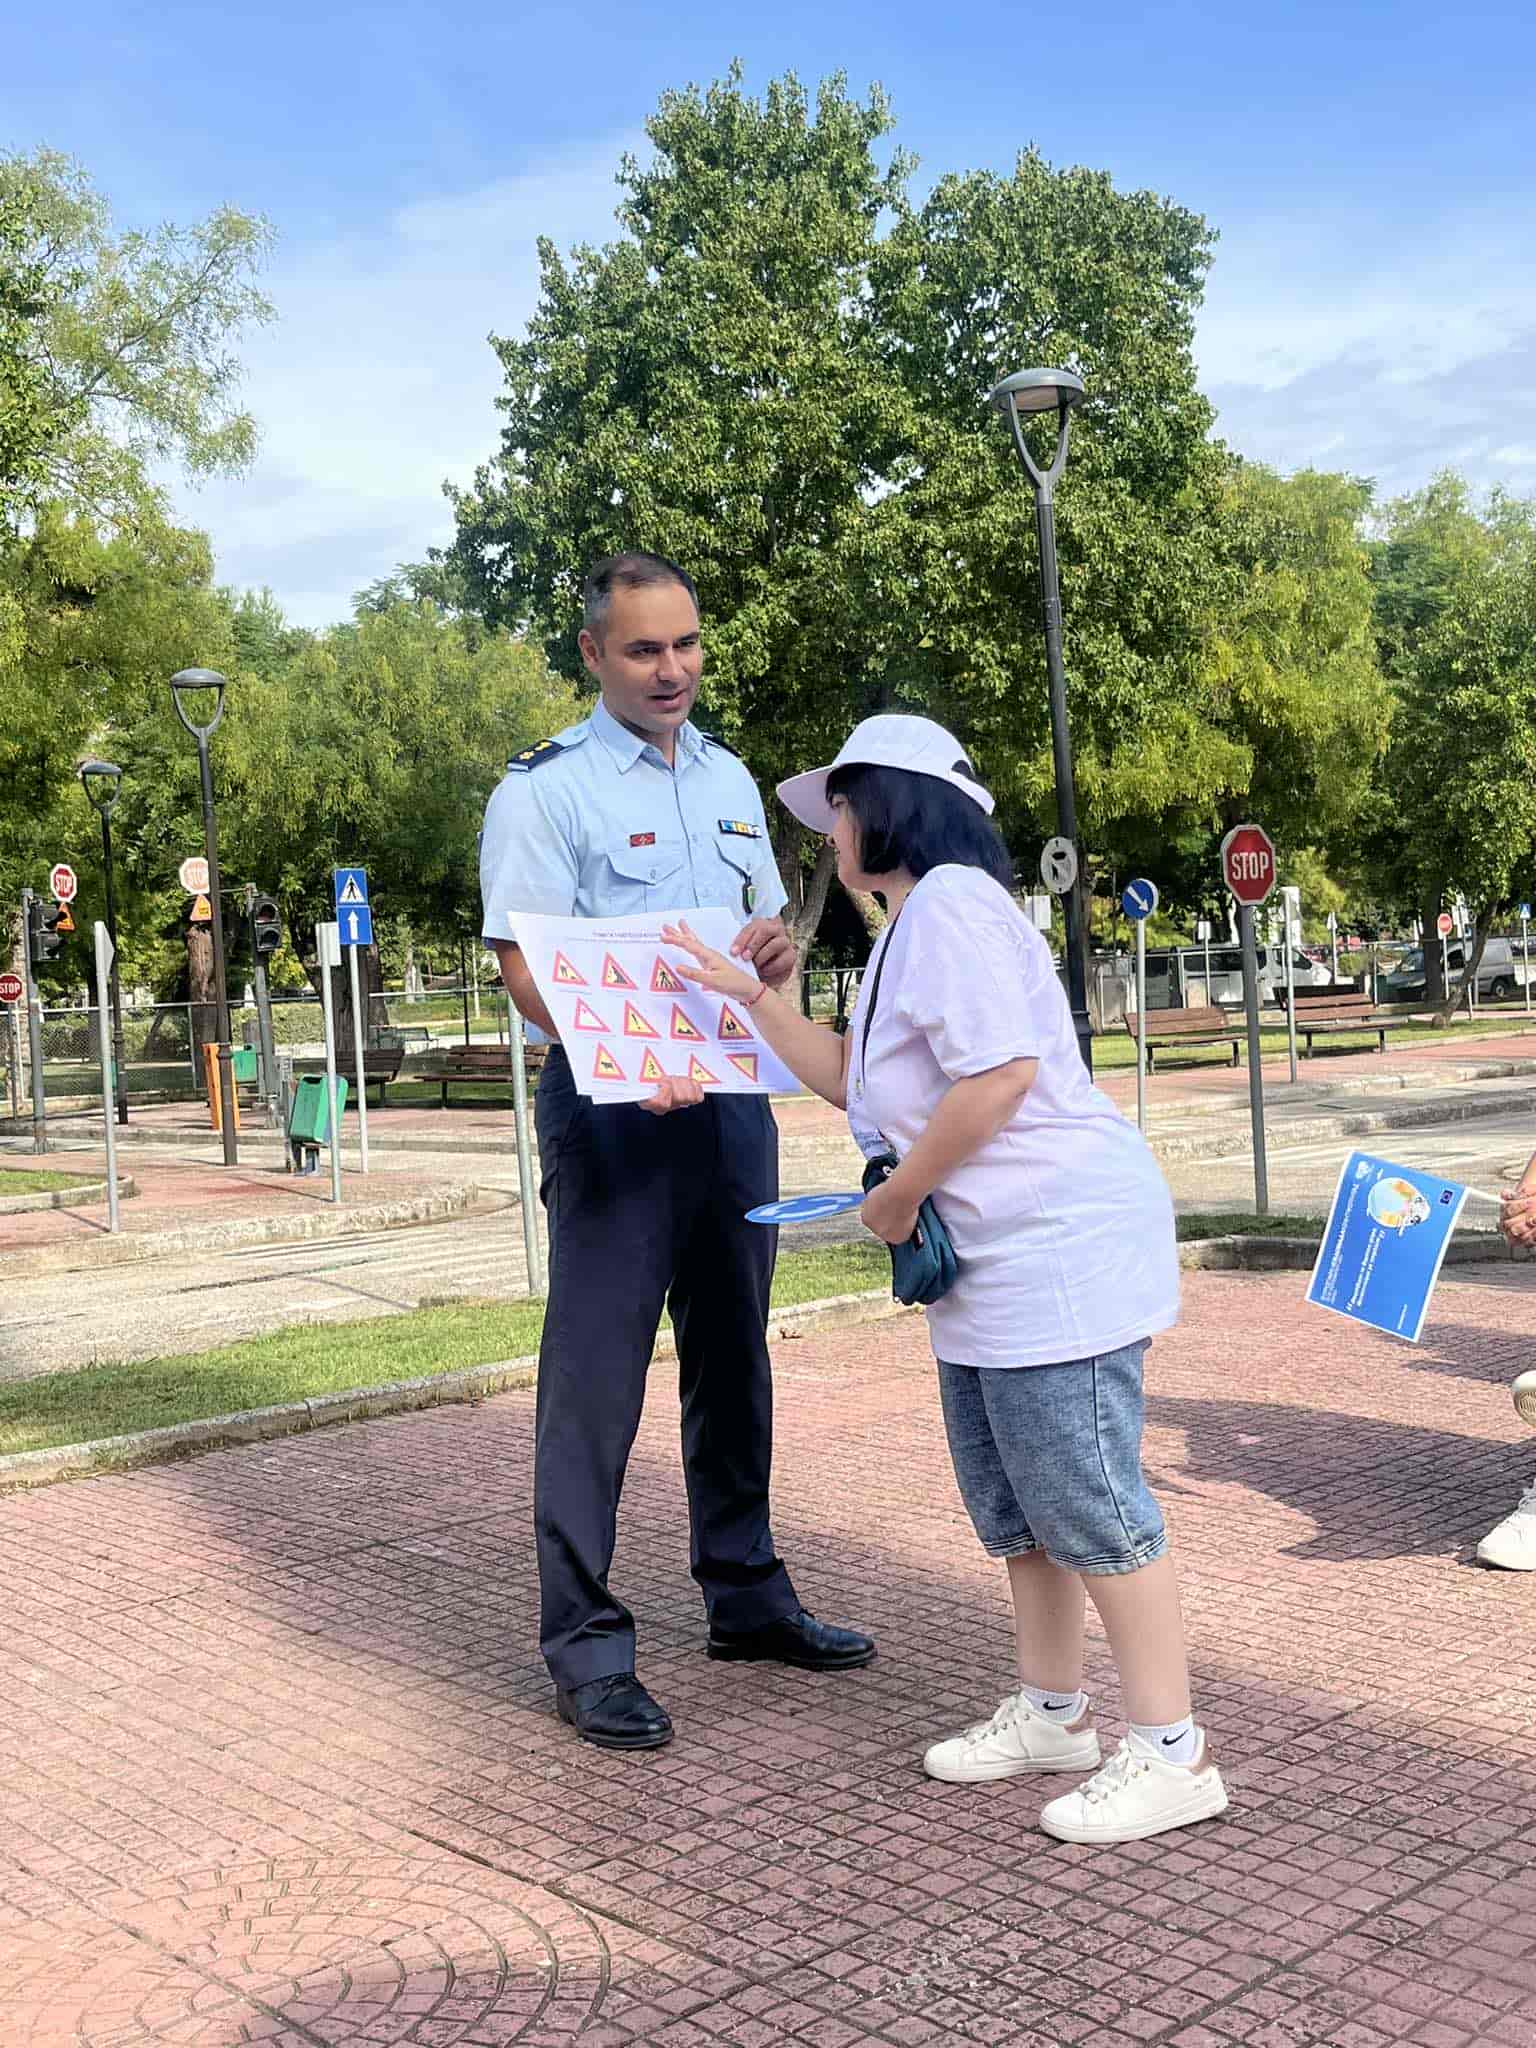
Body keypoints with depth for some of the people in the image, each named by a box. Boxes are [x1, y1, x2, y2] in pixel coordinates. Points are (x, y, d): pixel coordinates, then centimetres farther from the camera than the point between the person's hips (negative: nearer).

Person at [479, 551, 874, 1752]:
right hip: (612, 1106, -6)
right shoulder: (547, 788, -7)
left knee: (733, 1359, 15)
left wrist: (779, 950, -5)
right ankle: (586, 1648, 6)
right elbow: (526, 963, -14)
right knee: (597, 1372, -4)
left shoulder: (730, 780, 14)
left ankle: (745, 1595, 30)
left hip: (733, 1094, 7)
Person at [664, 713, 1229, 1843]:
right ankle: (1052, 1712, 32)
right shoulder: (913, 926, 20)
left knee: (1084, 1500, -5)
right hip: (988, 1260, 11)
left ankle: (1173, 1753, 6)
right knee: (1011, 1501, 18)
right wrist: (749, 994, 24)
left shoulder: (949, 903, -14)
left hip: (1060, 1243, -11)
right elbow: (850, 1077, 30)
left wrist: (900, 1195, -13)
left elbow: (998, 1074, -24)